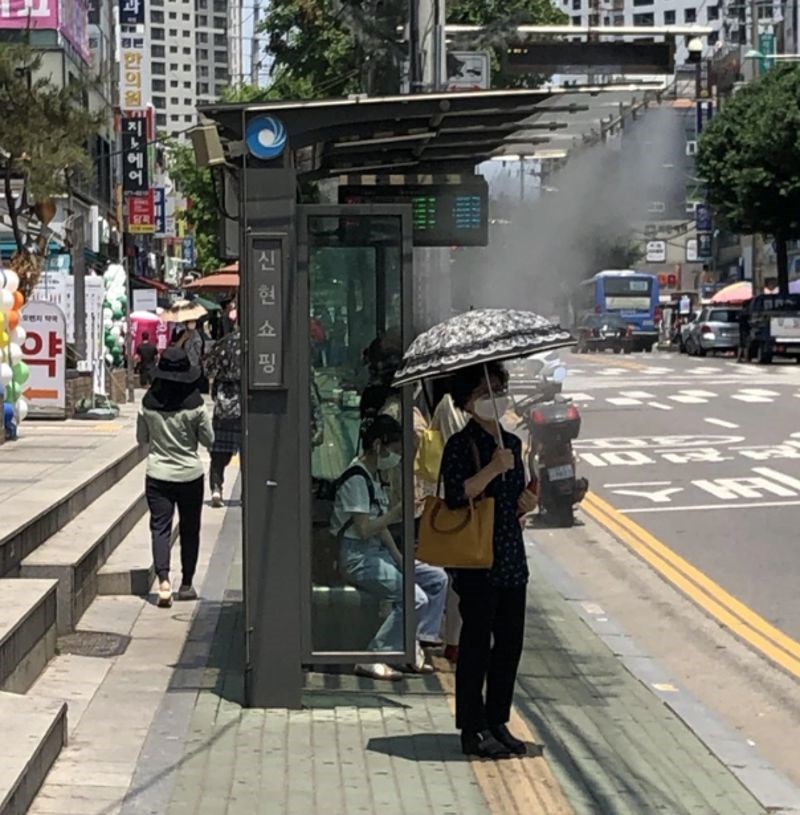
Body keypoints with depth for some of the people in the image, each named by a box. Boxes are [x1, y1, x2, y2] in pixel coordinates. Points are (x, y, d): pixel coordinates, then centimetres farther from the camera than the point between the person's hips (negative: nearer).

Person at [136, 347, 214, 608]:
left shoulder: (149, 404, -7)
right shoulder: (194, 405, -12)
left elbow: (141, 438, 5)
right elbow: (209, 440, -2)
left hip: (158, 474, 0)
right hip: (190, 474, 0)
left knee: (160, 528, 0)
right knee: (189, 530, 13)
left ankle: (163, 580, -20)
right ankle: (186, 585, 21)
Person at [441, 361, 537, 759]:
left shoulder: (512, 443, 14)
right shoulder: (460, 445, -9)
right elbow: (457, 495, -21)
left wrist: (526, 503, 4)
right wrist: (493, 468, -24)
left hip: (512, 559, 7)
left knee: (510, 641, 10)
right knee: (477, 642, -2)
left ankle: (498, 722, 20)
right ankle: (473, 730, 5)